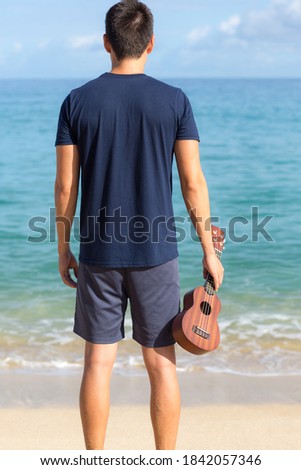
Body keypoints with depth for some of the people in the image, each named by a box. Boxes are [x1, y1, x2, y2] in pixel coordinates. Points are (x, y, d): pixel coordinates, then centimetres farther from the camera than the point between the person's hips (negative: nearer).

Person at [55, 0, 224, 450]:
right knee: (162, 363, 8)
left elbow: (65, 186, -2)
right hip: (156, 252, -1)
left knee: (98, 361, 9)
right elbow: (193, 182, -5)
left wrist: (63, 249, 9)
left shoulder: (77, 102, -1)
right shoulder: (174, 101, -4)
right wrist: (209, 250, 3)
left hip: (98, 254, 1)